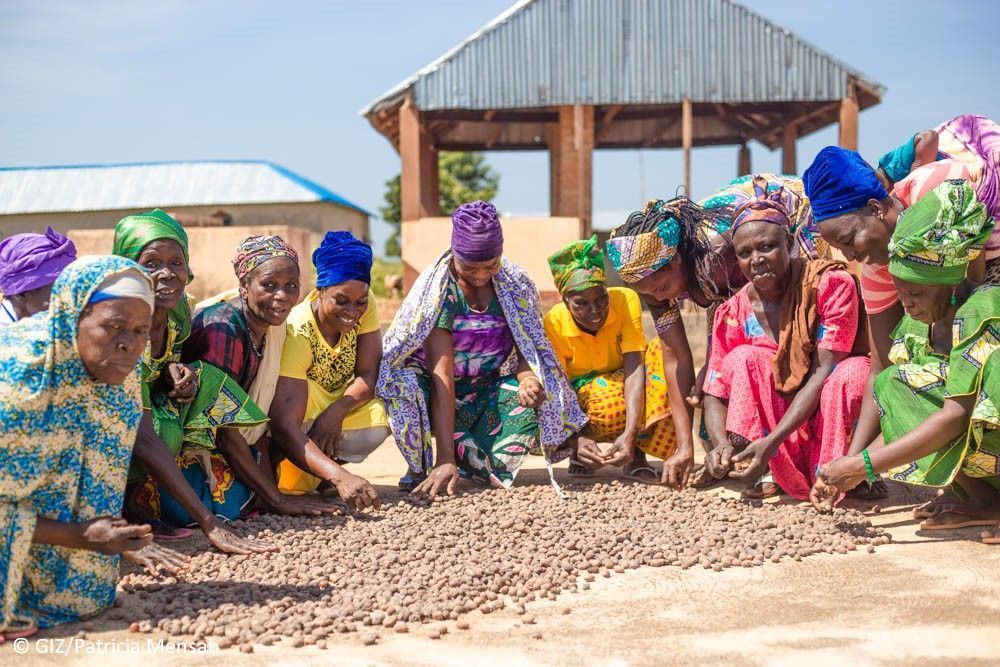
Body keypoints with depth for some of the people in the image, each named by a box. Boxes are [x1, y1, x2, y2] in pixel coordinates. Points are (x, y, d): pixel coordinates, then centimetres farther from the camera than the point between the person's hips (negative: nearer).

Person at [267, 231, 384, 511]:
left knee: (377, 422, -26)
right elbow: (284, 427, -43)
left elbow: (370, 375, -16)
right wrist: (339, 477, -56)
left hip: (333, 407, 6)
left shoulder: (364, 304, -17)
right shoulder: (296, 334, -34)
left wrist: (336, 411, -38)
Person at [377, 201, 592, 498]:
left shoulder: (516, 284, -7)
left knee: (534, 400, -28)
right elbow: (442, 373, -27)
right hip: (439, 398, -3)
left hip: (488, 394, 3)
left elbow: (526, 350, -3)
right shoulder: (438, 288, -18)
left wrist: (528, 379, -30)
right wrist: (445, 458, -34)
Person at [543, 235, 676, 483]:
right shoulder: (554, 323, -23)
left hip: (625, 384, 2)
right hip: (582, 391, -2)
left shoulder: (625, 300, -23)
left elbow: (634, 367, -30)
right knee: (610, 405, -39)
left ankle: (637, 453, -21)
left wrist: (630, 433, -43)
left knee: (664, 351, -30)